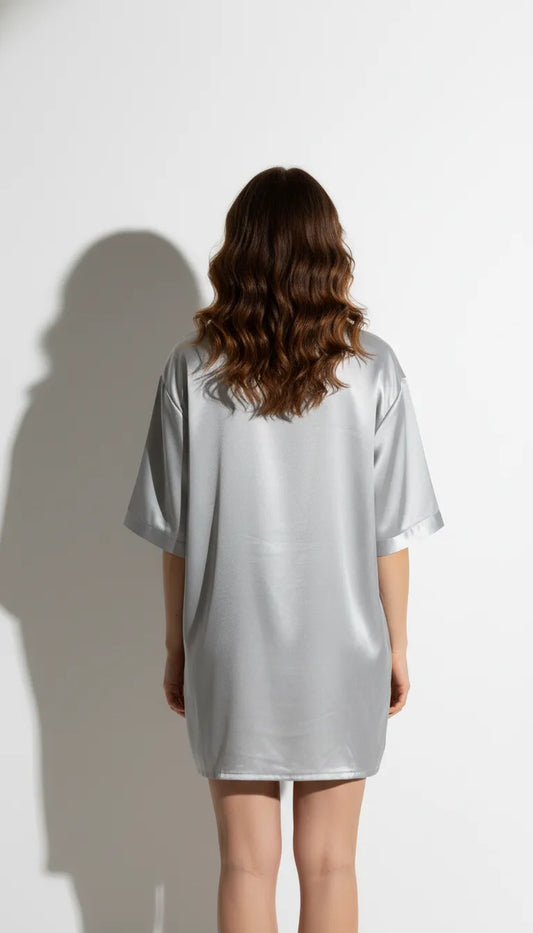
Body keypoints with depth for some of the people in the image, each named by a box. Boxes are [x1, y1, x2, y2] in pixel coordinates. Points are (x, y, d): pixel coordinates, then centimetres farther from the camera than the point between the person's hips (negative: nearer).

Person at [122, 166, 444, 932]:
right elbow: (392, 532, -5)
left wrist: (177, 647, 8)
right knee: (329, 863, 15)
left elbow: (174, 534, -4)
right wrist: (396, 646, 7)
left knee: (247, 862, 14)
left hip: (232, 651, 0)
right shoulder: (371, 368, -8)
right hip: (340, 651, 0)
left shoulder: (193, 369, -8)